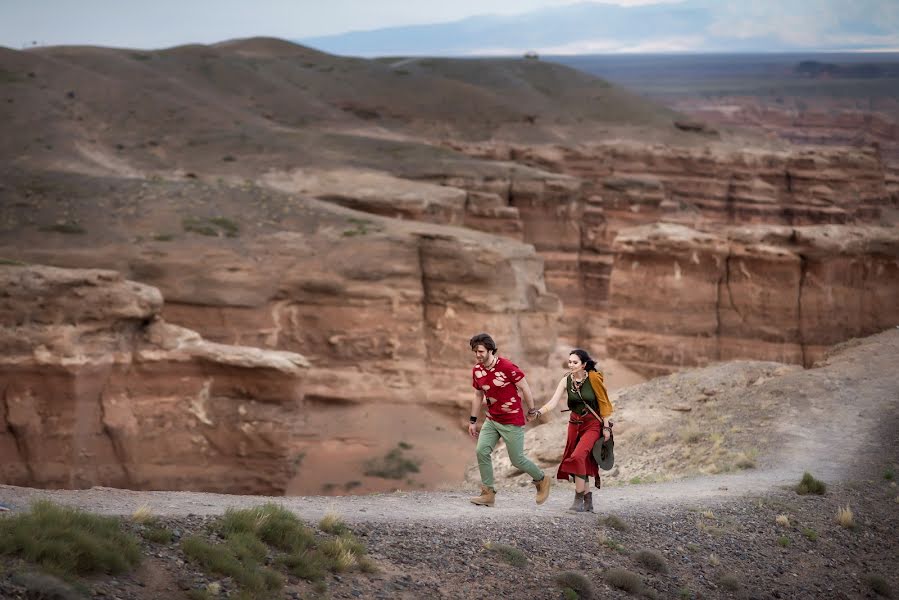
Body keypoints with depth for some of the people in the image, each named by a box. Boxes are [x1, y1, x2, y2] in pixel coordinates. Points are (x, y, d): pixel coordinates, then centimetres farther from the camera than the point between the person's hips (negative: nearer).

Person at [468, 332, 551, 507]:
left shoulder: (507, 367, -20)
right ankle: (488, 493, -2)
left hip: (513, 422, -6)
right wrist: (472, 421, 14)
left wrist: (531, 411, -2)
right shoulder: (476, 370, -1)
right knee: (482, 451, -11)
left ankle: (541, 480, 27)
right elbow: (478, 396, 13)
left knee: (517, 460, 0)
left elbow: (524, 388, -10)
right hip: (492, 419, 6)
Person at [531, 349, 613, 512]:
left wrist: (606, 427, -6)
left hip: (593, 425, -5)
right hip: (575, 424, 5)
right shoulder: (566, 381, -2)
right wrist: (538, 412, -25)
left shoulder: (593, 378, -13)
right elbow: (553, 402, -8)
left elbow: (603, 402, -6)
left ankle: (579, 500, -18)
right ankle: (588, 502, 19)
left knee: (578, 457, -22)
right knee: (582, 462, 6)